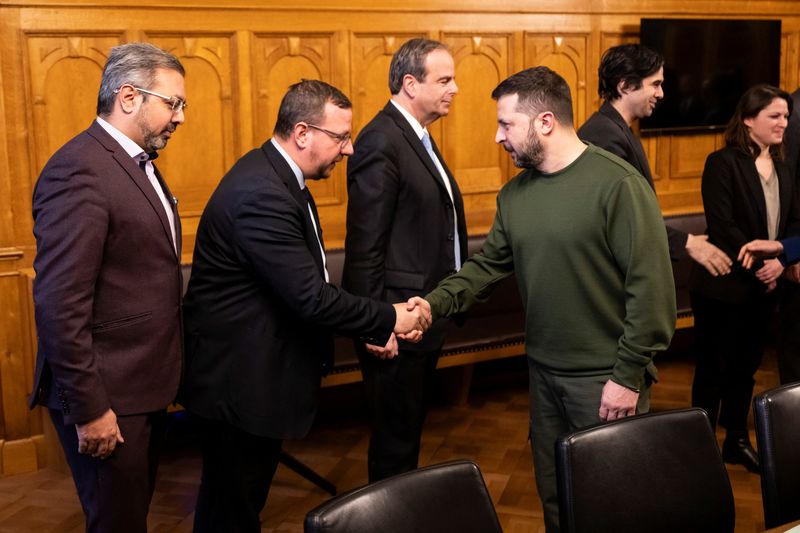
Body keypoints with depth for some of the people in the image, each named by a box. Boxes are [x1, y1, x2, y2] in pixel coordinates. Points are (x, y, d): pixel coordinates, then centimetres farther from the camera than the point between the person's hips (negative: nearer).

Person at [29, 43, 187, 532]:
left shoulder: (138, 162, 10)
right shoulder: (80, 170, -20)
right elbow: (59, 304, -24)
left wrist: (165, 374, 13)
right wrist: (89, 408, -21)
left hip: (147, 385, 9)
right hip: (109, 398, -9)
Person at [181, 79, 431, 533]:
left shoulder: (278, 176, 6)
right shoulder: (261, 195, -27)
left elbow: (308, 280, 10)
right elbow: (311, 298, -29)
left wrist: (372, 323, 2)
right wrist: (389, 319, -17)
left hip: (258, 367, 10)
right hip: (237, 377, -10)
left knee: (247, 493, 23)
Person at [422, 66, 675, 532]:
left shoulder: (618, 184, -16)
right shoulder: (514, 194, 5)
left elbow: (651, 286, -18)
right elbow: (487, 265, 9)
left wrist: (628, 376, -17)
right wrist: (433, 304, -9)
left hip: (606, 380, -6)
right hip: (544, 373, 6)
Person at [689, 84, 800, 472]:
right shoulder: (722, 163, -12)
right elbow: (722, 227, -18)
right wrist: (758, 265, -15)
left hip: (762, 287, 7)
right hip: (724, 287, -7)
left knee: (746, 366, 16)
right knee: (713, 368, 3)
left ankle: (737, 440, 29)